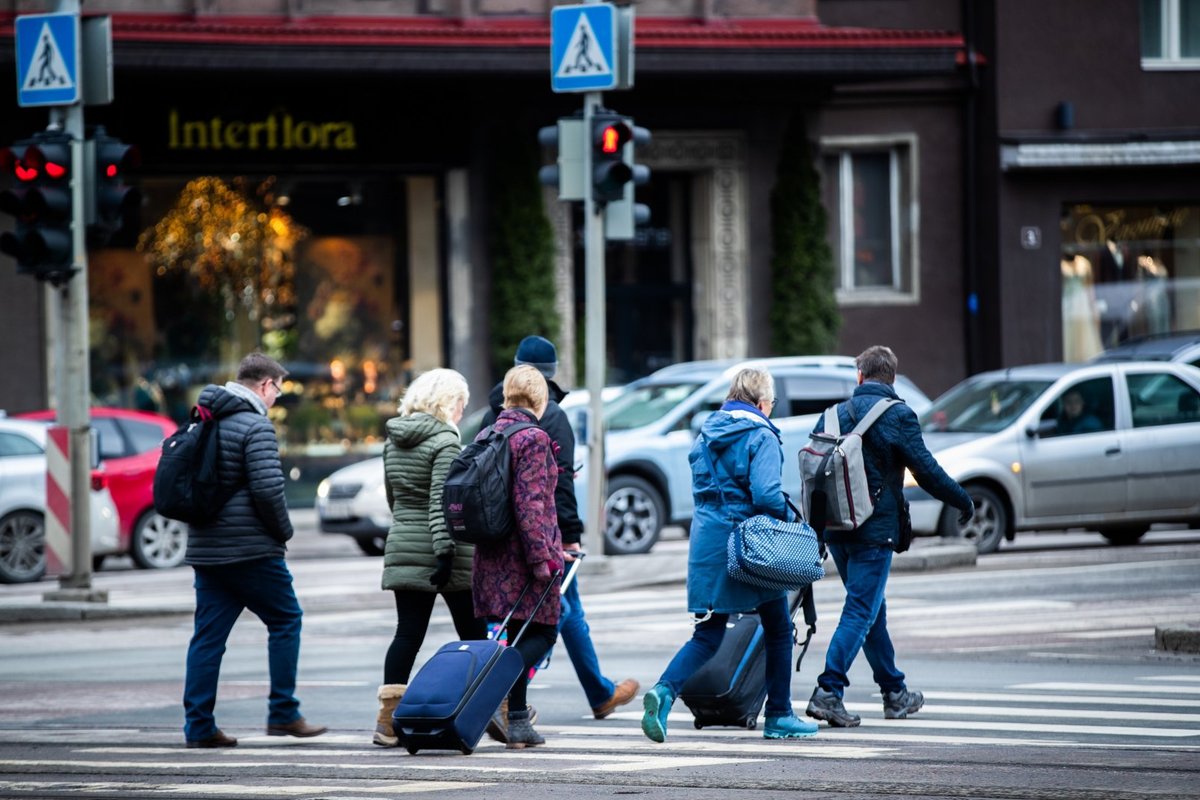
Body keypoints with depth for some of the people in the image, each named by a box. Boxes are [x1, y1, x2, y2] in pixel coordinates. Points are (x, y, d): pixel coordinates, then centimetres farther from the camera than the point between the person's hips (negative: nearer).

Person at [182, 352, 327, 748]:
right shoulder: (255, 426, -13)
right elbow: (268, 488, -20)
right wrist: (283, 530, -5)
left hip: (204, 548, 7)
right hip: (250, 549, -7)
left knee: (208, 634, 7)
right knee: (285, 620, 7)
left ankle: (198, 725, 4)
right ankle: (283, 713, 6)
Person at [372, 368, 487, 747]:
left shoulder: (393, 442, 10)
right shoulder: (444, 441, -12)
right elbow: (442, 501, -20)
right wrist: (445, 550, -24)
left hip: (403, 547, 6)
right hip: (448, 556, -6)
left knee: (407, 634, 3)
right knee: (472, 633, 7)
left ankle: (388, 717, -6)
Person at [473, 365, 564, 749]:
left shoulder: (485, 436, 11)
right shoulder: (533, 439, -13)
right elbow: (530, 504, -19)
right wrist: (542, 557, -19)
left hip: (492, 555, 7)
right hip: (524, 554, -7)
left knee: (517, 636, 13)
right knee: (543, 633, 0)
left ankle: (518, 722, 12)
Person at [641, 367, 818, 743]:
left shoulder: (707, 434, 10)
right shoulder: (762, 438, -12)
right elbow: (767, 495, -21)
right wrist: (785, 516, -3)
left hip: (707, 540, 6)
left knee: (707, 636, 7)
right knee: (778, 629, 13)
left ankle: (665, 690, -18)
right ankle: (779, 717, 17)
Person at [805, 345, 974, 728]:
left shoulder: (834, 416, 8)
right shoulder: (897, 416, -8)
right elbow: (926, 471, -9)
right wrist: (963, 501, 6)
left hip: (835, 527, 6)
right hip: (874, 530, -6)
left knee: (872, 610, 17)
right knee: (861, 612, -6)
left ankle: (895, 693, 26)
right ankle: (828, 691, -18)